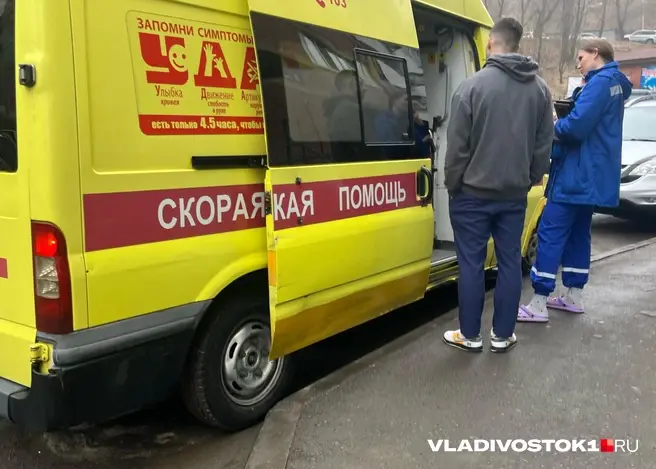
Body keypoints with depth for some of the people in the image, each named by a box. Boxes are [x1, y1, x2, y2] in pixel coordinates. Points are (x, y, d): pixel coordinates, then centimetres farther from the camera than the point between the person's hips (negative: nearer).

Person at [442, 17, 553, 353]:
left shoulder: (473, 85, -13)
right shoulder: (540, 89, 4)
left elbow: (457, 145, -10)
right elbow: (544, 145, 8)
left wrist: (452, 186, 2)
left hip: (473, 193, -4)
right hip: (515, 193, 5)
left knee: (472, 264, 5)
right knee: (510, 263, 11)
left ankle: (470, 335, 15)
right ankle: (502, 336, 20)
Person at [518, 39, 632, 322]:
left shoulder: (600, 82, -15)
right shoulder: (614, 84, 18)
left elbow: (576, 126, -26)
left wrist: (552, 126, -6)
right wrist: (560, 124, 3)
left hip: (579, 176, -11)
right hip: (592, 177, 11)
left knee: (550, 234, -10)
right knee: (577, 233, 16)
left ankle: (538, 304, -9)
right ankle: (574, 296, 24)